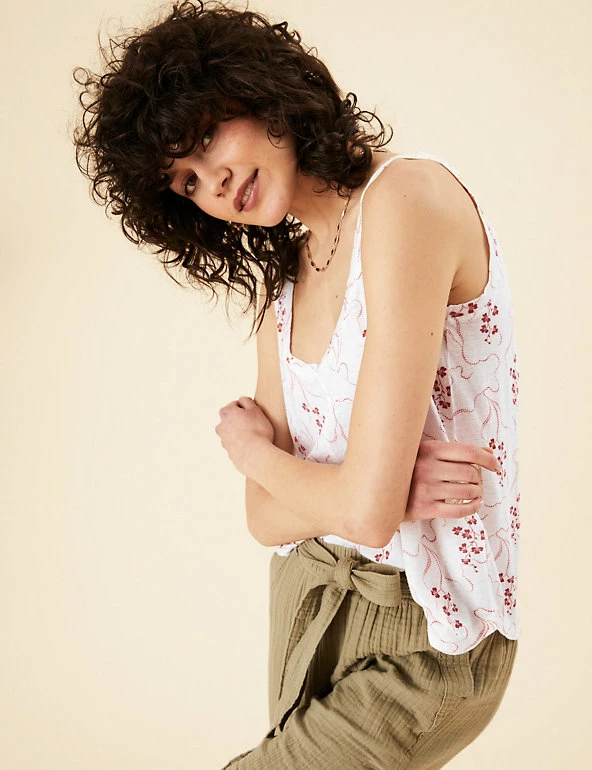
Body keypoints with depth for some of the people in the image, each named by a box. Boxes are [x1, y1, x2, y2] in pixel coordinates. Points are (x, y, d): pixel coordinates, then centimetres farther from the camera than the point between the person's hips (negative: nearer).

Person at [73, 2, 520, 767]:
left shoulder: (407, 195, -20)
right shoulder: (278, 278, 4)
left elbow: (365, 510, -26)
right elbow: (266, 515, 0)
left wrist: (251, 448, -7)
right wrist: (385, 488, -19)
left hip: (424, 639, -6)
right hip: (307, 592, 7)